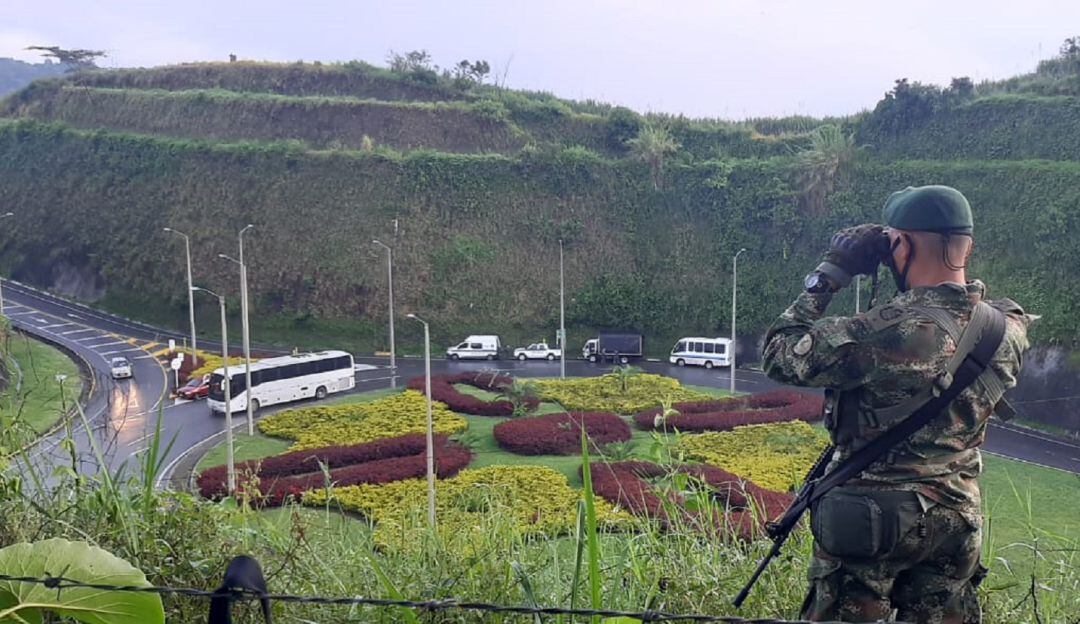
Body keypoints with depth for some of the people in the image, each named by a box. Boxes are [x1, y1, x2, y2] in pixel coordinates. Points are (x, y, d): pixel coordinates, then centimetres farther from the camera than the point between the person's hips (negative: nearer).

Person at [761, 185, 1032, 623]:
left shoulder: (887, 332, -25)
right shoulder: (1007, 330, -5)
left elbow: (780, 355, -14)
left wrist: (829, 273, -9)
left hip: (868, 522, -6)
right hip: (957, 524, 6)